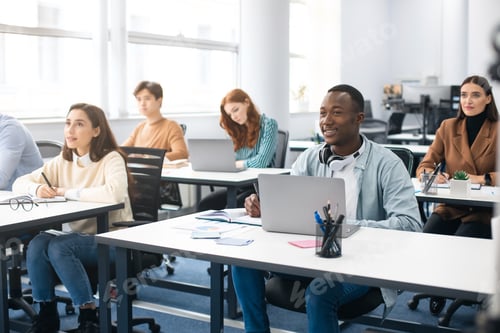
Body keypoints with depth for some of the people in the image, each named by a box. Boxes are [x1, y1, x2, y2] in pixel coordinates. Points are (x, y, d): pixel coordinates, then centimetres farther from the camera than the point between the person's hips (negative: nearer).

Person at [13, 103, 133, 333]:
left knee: (59, 246, -30)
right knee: (37, 244, -23)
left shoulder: (111, 159, -13)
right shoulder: (62, 162, 6)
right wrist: (37, 188, -16)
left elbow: (114, 194, -34)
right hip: (78, 237, 6)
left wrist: (68, 192, -23)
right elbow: (19, 183, 9)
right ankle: (46, 314, -6)